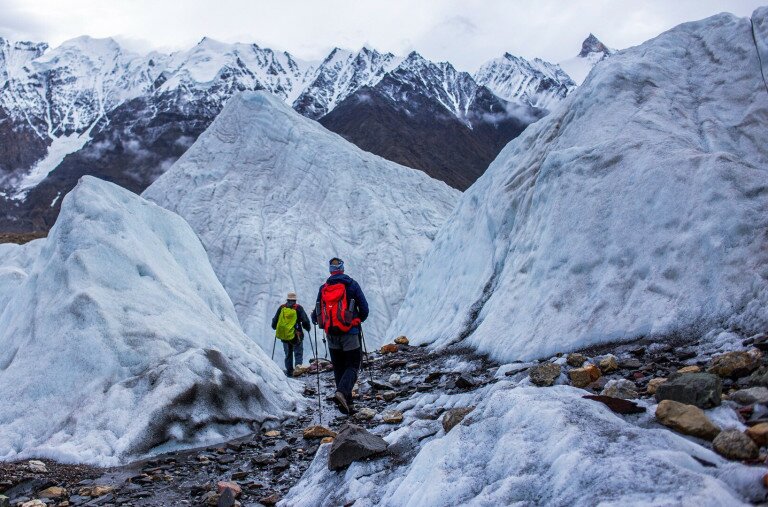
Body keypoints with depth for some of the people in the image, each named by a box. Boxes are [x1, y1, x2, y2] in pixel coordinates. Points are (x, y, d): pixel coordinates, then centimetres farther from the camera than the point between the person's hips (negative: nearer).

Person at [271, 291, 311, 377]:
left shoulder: (282, 307, 4)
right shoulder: (298, 308, -5)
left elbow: (275, 321, 11)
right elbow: (305, 321, -8)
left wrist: (275, 327, 31)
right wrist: (308, 328, 11)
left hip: (284, 336, 3)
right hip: (296, 335, -3)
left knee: (288, 354, 16)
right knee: (298, 353, 4)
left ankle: (289, 372, 17)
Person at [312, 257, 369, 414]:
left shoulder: (323, 288, 4)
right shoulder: (352, 285, -2)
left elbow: (316, 315, 6)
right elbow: (364, 310, -2)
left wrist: (314, 319, 29)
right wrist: (358, 319, 19)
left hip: (331, 335, 3)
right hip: (350, 334, -3)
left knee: (339, 368, 13)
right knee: (353, 366, 2)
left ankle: (345, 404, 11)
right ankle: (342, 392, -25)